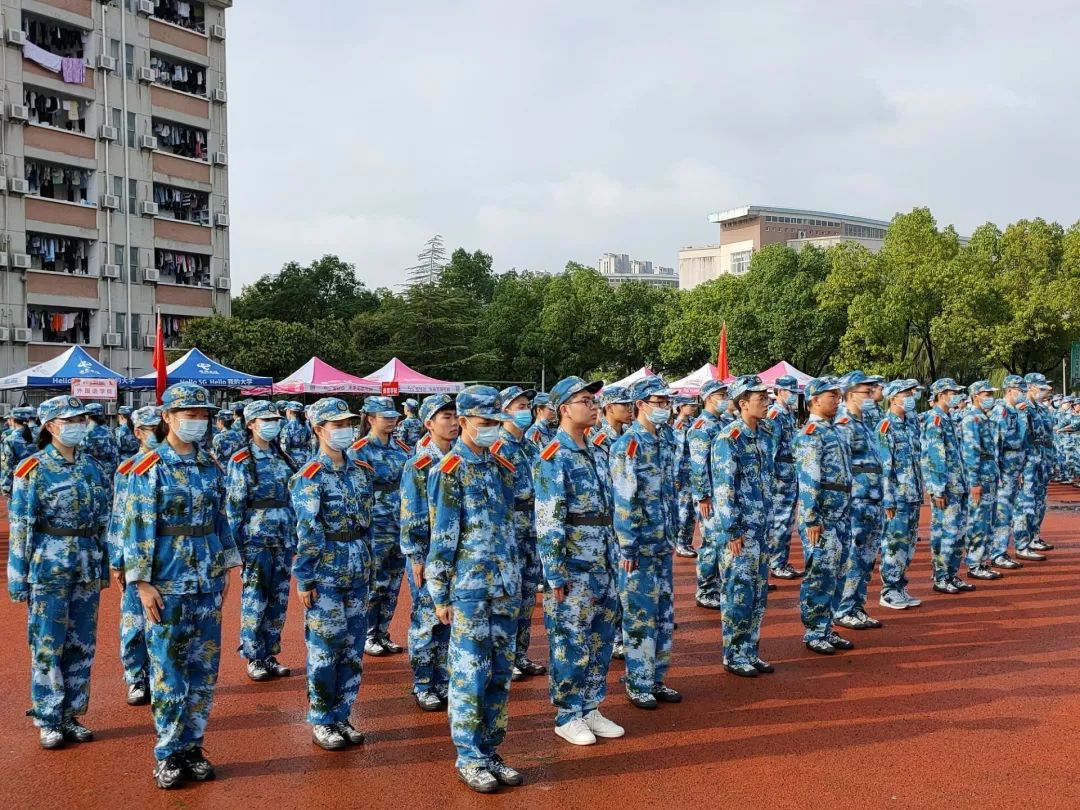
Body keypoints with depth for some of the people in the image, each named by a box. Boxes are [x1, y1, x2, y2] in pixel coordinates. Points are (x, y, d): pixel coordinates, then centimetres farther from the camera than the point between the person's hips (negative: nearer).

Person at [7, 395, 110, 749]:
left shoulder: (91, 467, 7)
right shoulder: (32, 470, -7)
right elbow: (20, 528, -7)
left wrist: (104, 566, 13)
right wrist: (18, 578, -8)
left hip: (87, 568, 5)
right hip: (49, 568, -5)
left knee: (82, 644, 9)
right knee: (48, 645, 1)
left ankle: (71, 714, 22)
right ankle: (47, 720, 14)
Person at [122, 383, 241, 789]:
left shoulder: (209, 466, 8)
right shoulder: (149, 469, -8)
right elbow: (137, 527, -9)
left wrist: (225, 568, 11)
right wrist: (143, 583, -13)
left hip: (207, 582, 5)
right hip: (168, 585, -5)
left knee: (204, 668, 10)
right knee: (169, 671, 3)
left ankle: (192, 745, 23)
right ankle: (168, 754, 16)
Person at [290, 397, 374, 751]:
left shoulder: (362, 471, 8)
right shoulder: (310, 477, -10)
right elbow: (306, 534, -12)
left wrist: (367, 564, 14)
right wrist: (304, 580, -13)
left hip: (358, 574, 6)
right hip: (325, 575, -6)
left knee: (353, 649, 11)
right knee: (324, 649, 2)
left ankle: (341, 716, 23)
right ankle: (320, 722, 15)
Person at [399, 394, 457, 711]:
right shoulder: (417, 466, -9)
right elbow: (409, 518, -9)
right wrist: (416, 558, -12)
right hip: (428, 552, -5)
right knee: (427, 620, 1)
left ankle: (444, 681, 23)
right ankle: (422, 686, 14)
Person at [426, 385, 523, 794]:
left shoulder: (502, 467, 11)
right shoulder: (449, 472, -9)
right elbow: (442, 538, -10)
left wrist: (517, 580, 16)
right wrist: (440, 594, -10)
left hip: (506, 589, 6)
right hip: (470, 590, -6)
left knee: (500, 675, 12)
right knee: (470, 676, 1)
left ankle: (490, 751, 24)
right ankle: (469, 758, 14)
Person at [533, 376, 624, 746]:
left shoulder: (591, 452, 12)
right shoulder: (554, 457, -13)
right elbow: (548, 522, -17)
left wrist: (612, 556, 16)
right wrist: (556, 576, -18)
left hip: (603, 565, 8)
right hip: (573, 569, -8)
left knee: (601, 641, 14)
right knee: (571, 645, 2)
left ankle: (590, 709, 28)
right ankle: (567, 716, 17)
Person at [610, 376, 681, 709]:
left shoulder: (666, 438, 8)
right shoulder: (629, 444, -15)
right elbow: (624, 500, -18)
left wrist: (672, 533, 15)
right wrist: (627, 547, -18)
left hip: (662, 544, 8)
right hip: (639, 545, -7)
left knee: (664, 613, 14)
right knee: (640, 615, 2)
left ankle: (657, 679, 27)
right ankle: (638, 685, 15)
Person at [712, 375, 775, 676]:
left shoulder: (765, 435, 10)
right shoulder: (729, 438, -15)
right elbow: (723, 488, -17)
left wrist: (767, 524, 17)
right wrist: (732, 532, -18)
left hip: (760, 527, 8)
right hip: (739, 529, -8)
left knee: (758, 592, 13)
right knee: (738, 592, -1)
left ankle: (750, 652, 24)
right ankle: (733, 656, 11)